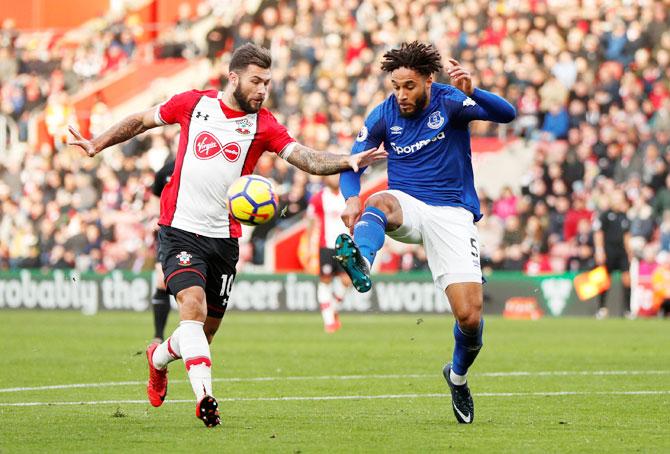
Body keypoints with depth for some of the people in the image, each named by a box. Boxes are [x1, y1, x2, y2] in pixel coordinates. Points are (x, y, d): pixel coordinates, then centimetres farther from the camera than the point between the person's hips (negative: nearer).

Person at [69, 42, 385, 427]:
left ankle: (160, 357, 43)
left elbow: (307, 158, -14)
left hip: (224, 237, 3)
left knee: (207, 330, 11)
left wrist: (348, 162, -31)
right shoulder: (193, 103, -1)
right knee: (193, 305, -24)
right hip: (181, 230, -3)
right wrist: (97, 145, 13)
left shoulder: (264, 125, -1)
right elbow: (142, 121, 15)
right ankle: (204, 396, -31)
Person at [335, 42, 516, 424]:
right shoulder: (384, 114, 0)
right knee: (380, 202, -37)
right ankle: (361, 262, -70)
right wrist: (351, 197, -17)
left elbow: (506, 114, -23)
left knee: (470, 316, -10)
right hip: (407, 207, 2)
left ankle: (458, 375, 23)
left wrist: (472, 92, -43)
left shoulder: (449, 102, -9)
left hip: (452, 213, -2)